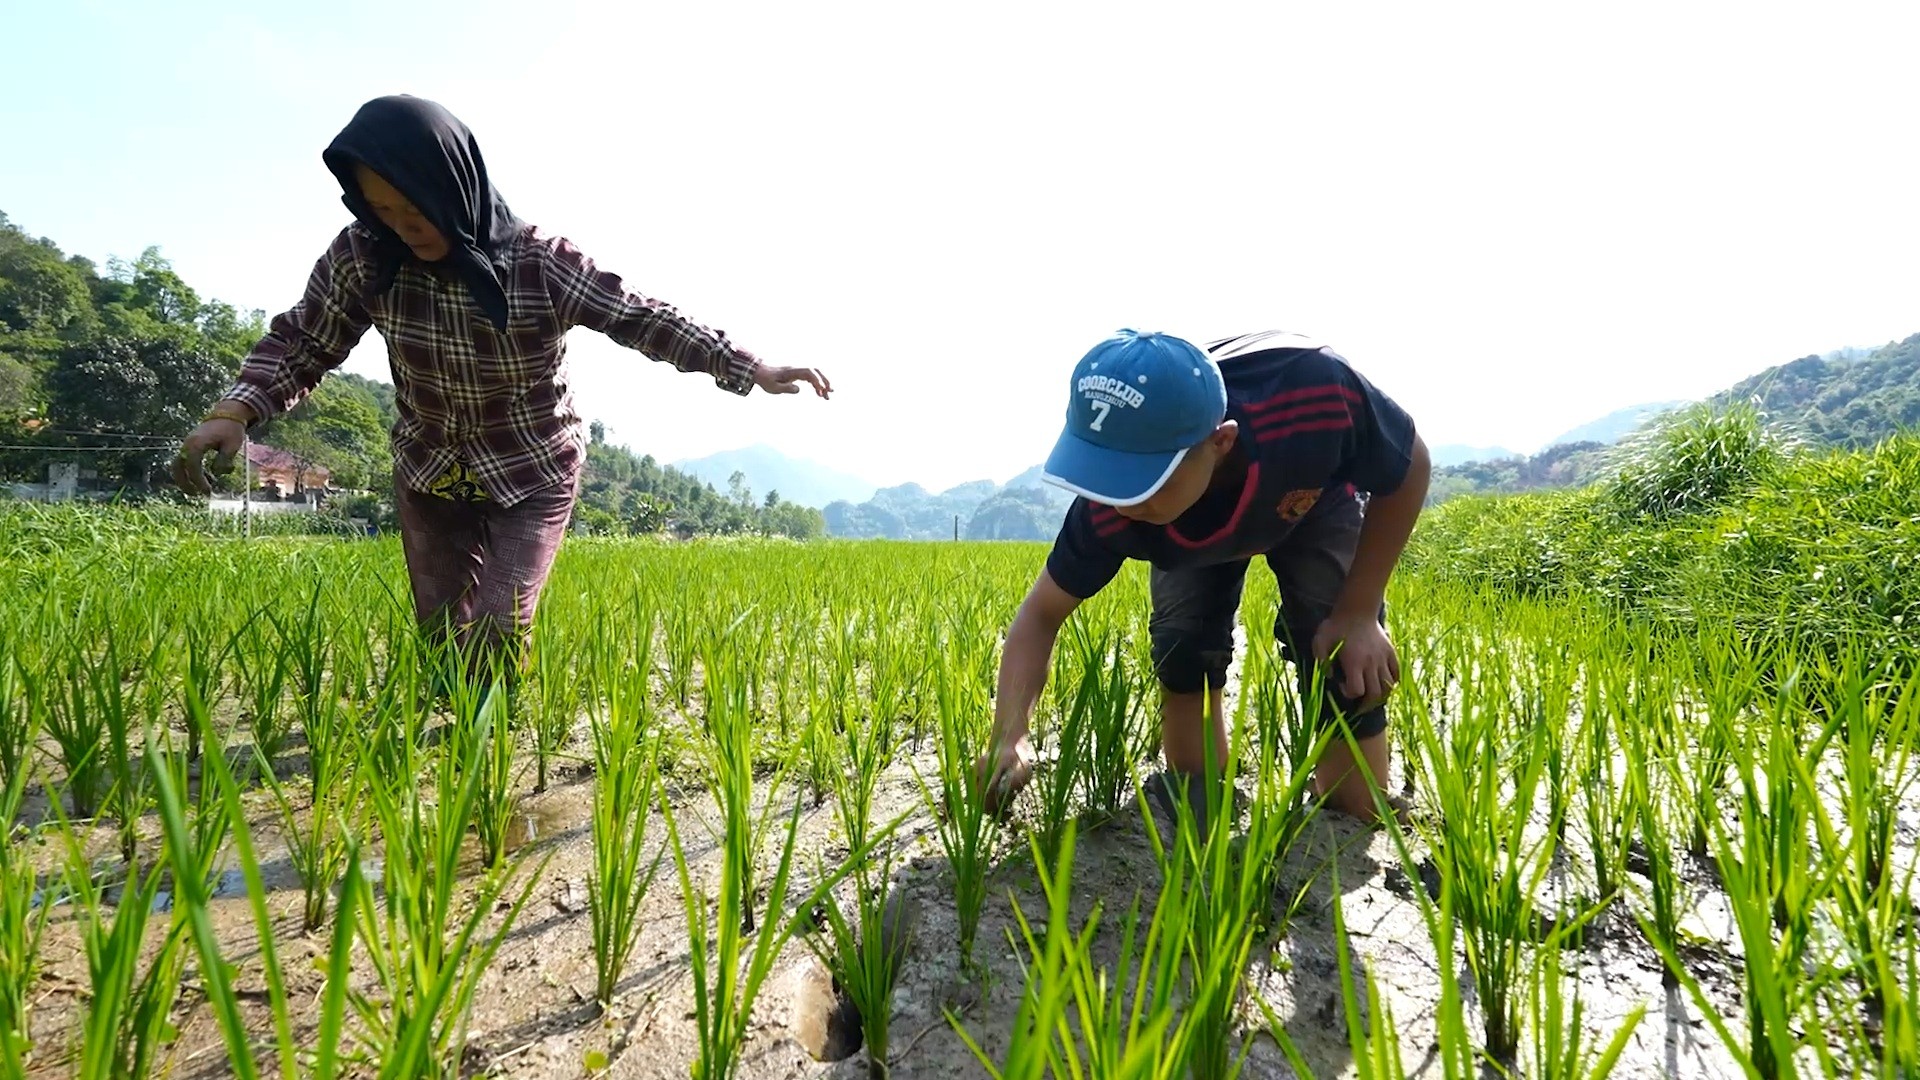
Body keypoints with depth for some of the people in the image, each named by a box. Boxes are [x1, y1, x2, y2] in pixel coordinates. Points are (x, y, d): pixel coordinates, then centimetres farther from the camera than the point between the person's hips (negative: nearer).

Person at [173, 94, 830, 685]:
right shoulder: (364, 256, -13)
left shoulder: (541, 263, -22)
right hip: (429, 475, 4)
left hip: (534, 478, -3)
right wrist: (236, 410, -18)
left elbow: (645, 320, -21)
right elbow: (302, 340, -2)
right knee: (439, 638, 11)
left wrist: (751, 369, -28)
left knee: (495, 634, -11)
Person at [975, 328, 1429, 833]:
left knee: (1345, 661, -13)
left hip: (1316, 502, -1)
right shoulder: (1110, 510, -39)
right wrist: (1009, 737, -39)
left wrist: (1358, 612, -22)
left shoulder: (1318, 397, -47)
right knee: (1182, 648, -17)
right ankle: (1195, 801, 6)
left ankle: (1360, 821, 13)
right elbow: (1040, 614, -24)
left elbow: (1409, 468, -23)